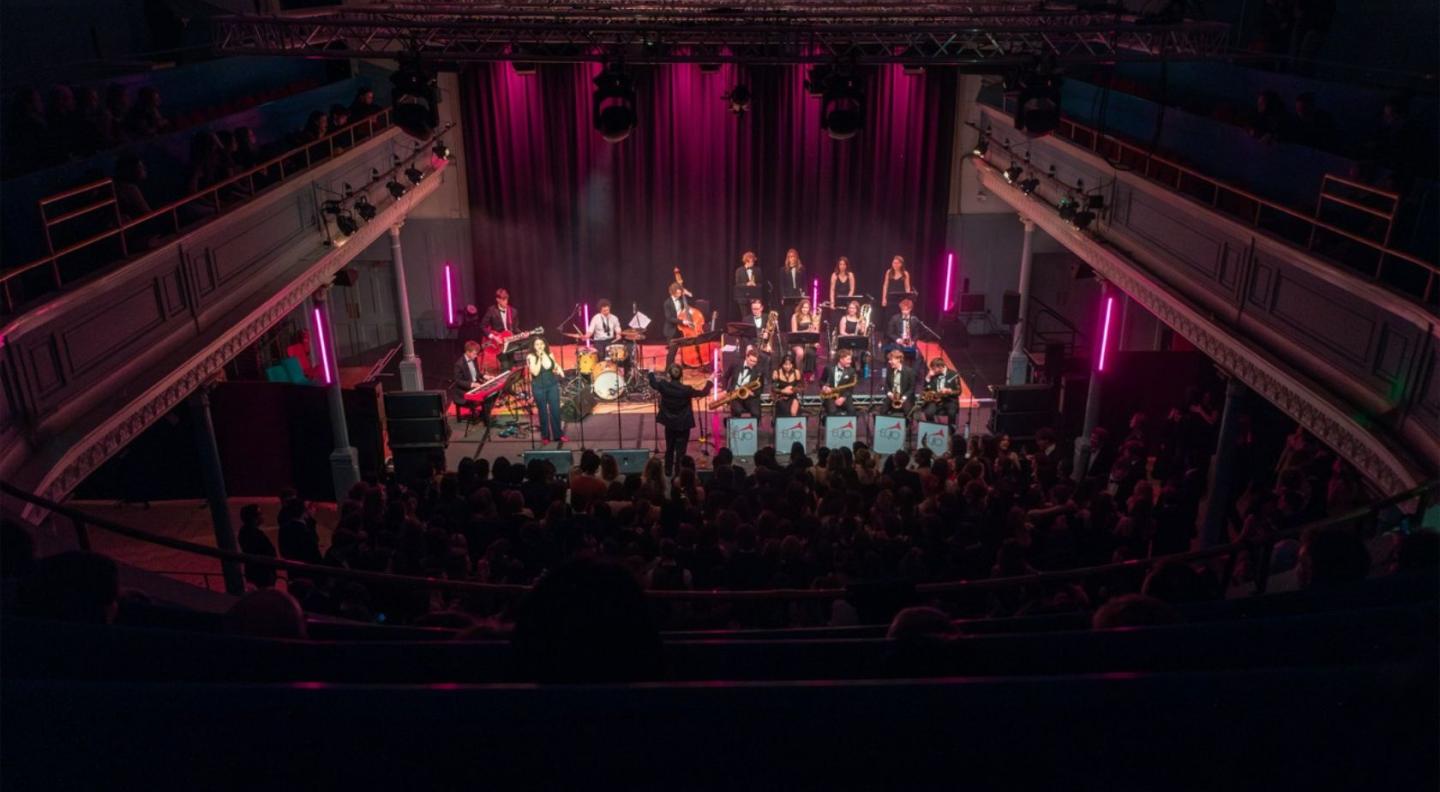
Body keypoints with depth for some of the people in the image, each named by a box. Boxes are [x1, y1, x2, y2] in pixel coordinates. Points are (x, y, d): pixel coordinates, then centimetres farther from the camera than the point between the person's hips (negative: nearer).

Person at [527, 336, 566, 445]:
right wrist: (539, 358, -19)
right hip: (539, 387, -3)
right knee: (543, 412, 8)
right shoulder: (531, 357, -10)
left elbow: (556, 366, 15)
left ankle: (558, 434, 18)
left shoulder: (550, 354, 2)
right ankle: (545, 436, 19)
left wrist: (560, 372, -6)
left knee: (555, 410, 6)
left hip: (552, 384, 3)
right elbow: (535, 372, -21)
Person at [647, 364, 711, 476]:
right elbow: (703, 392, -9)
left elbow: (653, 383, 10)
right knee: (680, 450, 5)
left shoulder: (663, 386, -14)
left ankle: (668, 471, 32)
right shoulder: (685, 390, -22)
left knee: (669, 448, 21)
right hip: (683, 424, -4)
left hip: (669, 423, 4)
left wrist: (650, 373, 30)